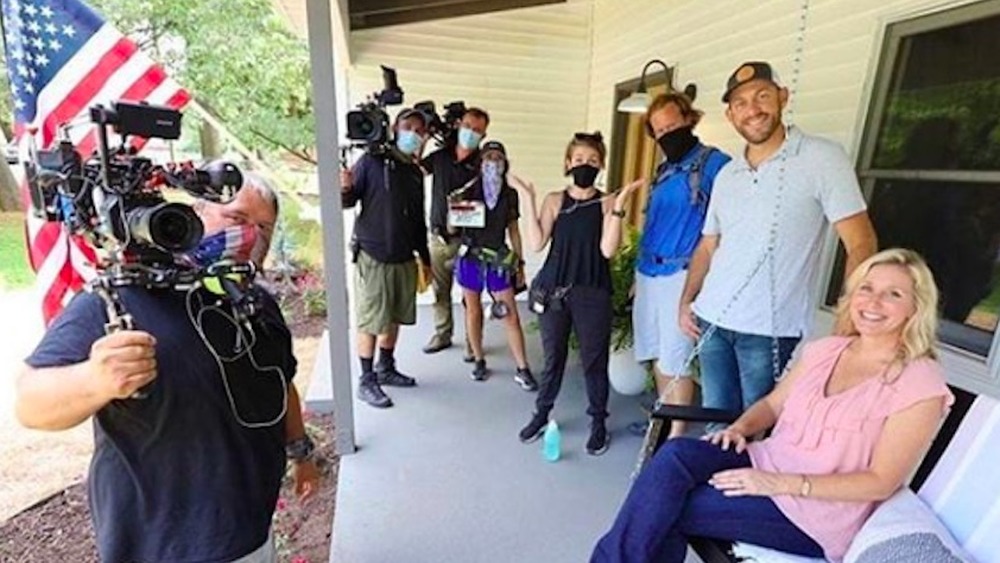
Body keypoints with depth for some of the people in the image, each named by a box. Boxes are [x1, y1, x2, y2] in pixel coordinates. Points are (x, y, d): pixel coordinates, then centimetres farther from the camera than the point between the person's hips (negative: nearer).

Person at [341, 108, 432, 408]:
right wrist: (345, 189, -31)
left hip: (404, 259, 6)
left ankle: (386, 369, 32)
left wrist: (425, 256, 18)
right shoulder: (372, 161, -5)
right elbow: (348, 201, -8)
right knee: (370, 322, 0)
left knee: (394, 318, 15)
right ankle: (366, 381, 13)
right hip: (372, 256, -6)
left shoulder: (416, 173, 13)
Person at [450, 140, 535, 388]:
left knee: (511, 315, -1)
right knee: (473, 310, 10)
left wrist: (520, 263, 10)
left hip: (499, 260, 1)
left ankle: (523, 370, 9)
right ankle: (479, 361, 27)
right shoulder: (467, 191, -1)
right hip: (470, 258, 0)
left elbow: (513, 231, 10)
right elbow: (452, 229, 2)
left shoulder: (510, 194, 5)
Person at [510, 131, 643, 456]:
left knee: (594, 359, 9)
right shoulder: (554, 200, 4)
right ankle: (542, 413, 32)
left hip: (592, 293, -1)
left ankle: (598, 422, 27)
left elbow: (608, 250, -12)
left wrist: (619, 205, -17)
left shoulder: (607, 203, 0)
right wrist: (529, 200, -9)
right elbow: (536, 244, -6)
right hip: (554, 290, 2)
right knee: (553, 356, 14)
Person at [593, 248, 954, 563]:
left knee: (670, 509, -22)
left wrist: (783, 483, -22)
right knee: (677, 454, -24)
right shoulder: (825, 350, 7)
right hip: (767, 466, 5)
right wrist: (741, 428, -7)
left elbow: (881, 482, -14)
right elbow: (773, 403, 15)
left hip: (815, 513, -5)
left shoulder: (920, 383, -11)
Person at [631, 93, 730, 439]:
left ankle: (676, 434, 11)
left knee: (675, 360, -3)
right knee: (657, 355, 15)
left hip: (681, 274, -7)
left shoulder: (715, 163, -7)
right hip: (649, 272, 8)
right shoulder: (664, 170, 16)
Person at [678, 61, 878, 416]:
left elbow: (860, 244, -8)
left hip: (771, 331, -4)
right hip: (711, 321, 5)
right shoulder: (726, 175, 10)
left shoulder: (822, 158, -5)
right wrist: (686, 301, 4)